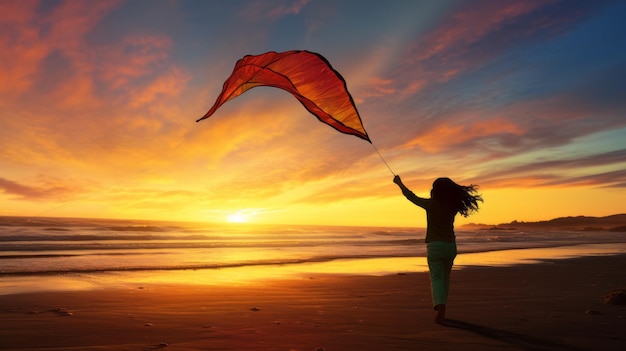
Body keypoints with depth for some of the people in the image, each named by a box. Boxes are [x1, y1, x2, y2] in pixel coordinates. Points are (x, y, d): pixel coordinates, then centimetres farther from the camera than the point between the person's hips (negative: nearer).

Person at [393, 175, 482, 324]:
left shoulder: (430, 204, -7)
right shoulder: (453, 207, 3)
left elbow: (411, 196, 5)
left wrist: (399, 183, 18)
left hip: (435, 246, -4)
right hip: (451, 246, 4)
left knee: (436, 278, -2)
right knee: (445, 278, 17)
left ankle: (440, 307, -22)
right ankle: (441, 308, 26)